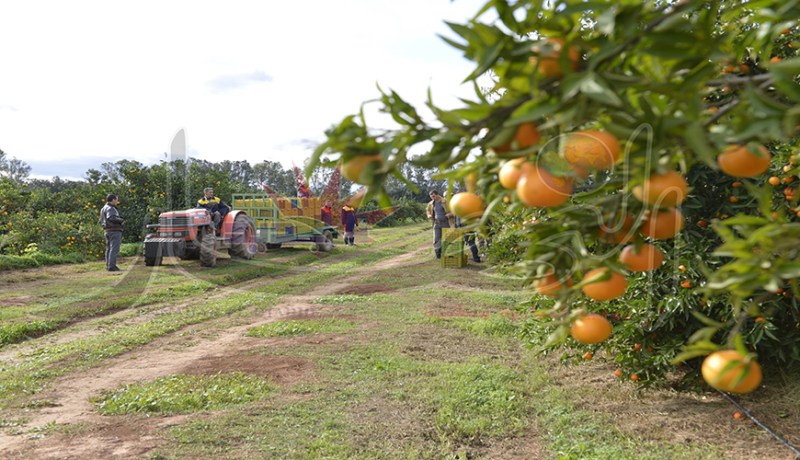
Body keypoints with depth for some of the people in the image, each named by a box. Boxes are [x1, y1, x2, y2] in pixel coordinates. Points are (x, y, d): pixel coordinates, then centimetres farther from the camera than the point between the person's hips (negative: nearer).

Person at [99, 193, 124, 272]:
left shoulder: (104, 209, 19)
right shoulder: (110, 208, -11)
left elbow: (101, 221, 21)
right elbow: (111, 217, -29)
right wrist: (121, 220, -16)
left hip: (107, 231, 10)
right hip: (114, 231, -10)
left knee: (109, 249, 11)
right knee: (114, 249, -11)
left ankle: (108, 266, 12)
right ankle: (112, 266, -15)